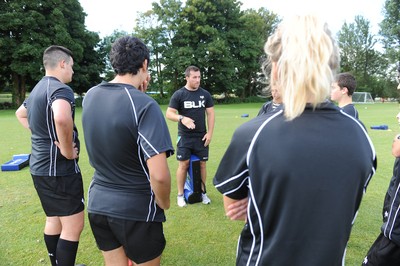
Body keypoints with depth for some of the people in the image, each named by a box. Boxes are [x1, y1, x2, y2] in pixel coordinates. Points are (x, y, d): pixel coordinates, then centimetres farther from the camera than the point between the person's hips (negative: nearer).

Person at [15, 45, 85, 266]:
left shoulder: (37, 89, 13)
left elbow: (20, 114, 32)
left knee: (54, 220, 21)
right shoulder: (61, 89, -18)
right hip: (60, 169, -10)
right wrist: (68, 151, -25)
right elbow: (61, 119, -40)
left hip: (40, 166, 10)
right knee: (73, 226, 0)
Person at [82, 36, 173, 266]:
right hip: (137, 210, -5)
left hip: (98, 203, 6)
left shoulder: (90, 96, -2)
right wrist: (163, 204, -9)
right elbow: (159, 175, -28)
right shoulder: (145, 105, -22)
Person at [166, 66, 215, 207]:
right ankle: (180, 195, 16)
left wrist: (210, 133, -3)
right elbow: (169, 113, -7)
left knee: (202, 164, 9)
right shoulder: (178, 94, -4)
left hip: (201, 137, 3)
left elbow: (210, 113, 6)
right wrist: (182, 118, -26)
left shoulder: (205, 94, 4)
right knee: (183, 164, 1)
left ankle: (203, 193, 24)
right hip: (184, 137, -2)